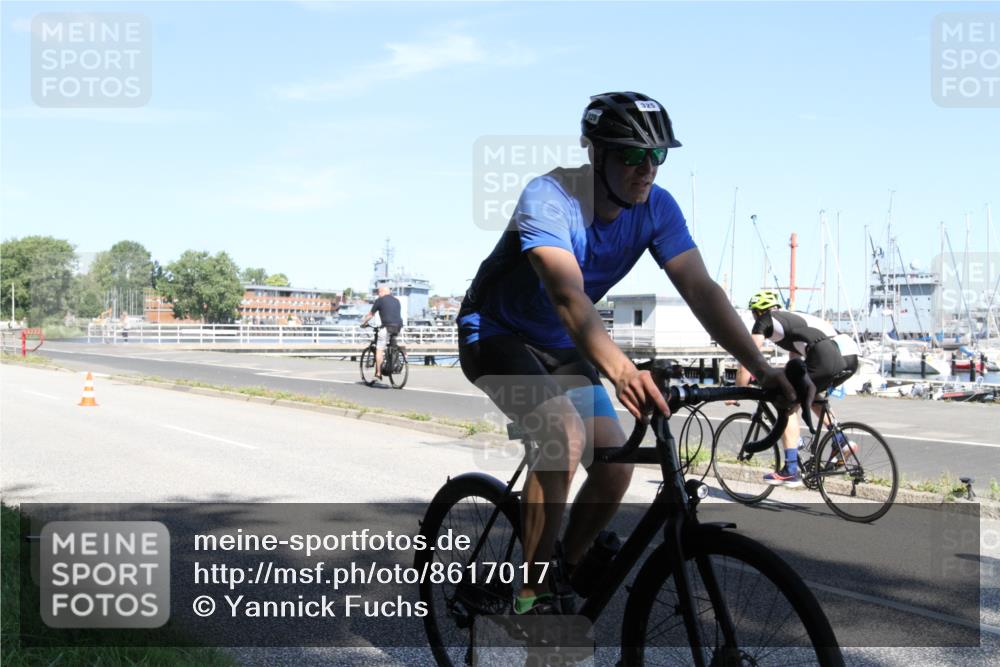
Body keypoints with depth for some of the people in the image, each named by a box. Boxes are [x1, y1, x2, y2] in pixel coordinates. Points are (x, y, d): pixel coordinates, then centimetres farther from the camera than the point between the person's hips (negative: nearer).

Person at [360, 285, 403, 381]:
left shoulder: (380, 300, 7)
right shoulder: (396, 300, 23)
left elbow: (371, 314, 14)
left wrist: (364, 322, 28)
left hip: (388, 326, -6)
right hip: (398, 326, 6)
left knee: (379, 349, -1)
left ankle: (378, 374, -5)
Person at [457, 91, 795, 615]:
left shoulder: (656, 208, -13)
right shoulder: (548, 199, -30)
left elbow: (701, 290, -20)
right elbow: (569, 295, -46)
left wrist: (761, 367, -32)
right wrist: (619, 369, -62)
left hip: (559, 344, 6)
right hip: (495, 332, -6)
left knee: (615, 463, -7)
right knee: (567, 437, -29)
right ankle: (531, 596, -15)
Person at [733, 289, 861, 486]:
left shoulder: (764, 322, 13)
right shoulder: (793, 318, 36)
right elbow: (796, 361, 45)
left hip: (827, 358, -8)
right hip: (850, 357, 8)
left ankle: (791, 471, 0)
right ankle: (841, 443, 22)